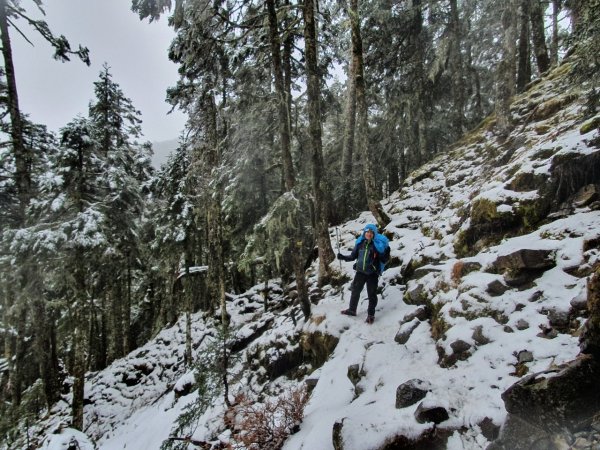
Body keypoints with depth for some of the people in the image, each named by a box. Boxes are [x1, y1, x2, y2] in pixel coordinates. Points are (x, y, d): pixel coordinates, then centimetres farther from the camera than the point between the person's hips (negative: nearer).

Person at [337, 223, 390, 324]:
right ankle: (352, 309, 36)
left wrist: (386, 254, -29)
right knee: (355, 290, 17)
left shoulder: (379, 244, -10)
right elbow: (353, 256, 10)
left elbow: (383, 260, -10)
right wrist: (343, 257, -3)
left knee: (372, 294, 5)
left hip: (372, 273, -4)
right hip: (360, 272, 4)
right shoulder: (360, 243, -1)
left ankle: (371, 314, 21)